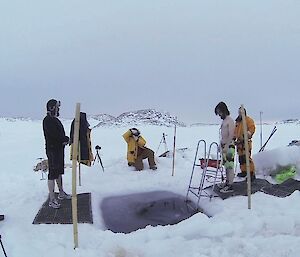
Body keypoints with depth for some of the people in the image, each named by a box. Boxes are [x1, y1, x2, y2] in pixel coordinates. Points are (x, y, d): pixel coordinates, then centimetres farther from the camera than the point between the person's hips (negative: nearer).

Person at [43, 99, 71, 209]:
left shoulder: (55, 120, 15)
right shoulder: (47, 120, -15)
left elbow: (61, 134, 16)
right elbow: (54, 135, -24)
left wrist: (64, 140, -5)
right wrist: (66, 139, -10)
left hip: (59, 149, 10)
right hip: (52, 150, -10)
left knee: (59, 172, 18)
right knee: (53, 173, -6)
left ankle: (61, 193, 32)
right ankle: (52, 199, -1)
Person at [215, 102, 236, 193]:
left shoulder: (230, 120, -11)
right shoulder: (224, 121, 16)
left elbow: (231, 135, -18)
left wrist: (226, 146, -22)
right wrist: (221, 145, 19)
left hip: (229, 145, -9)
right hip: (224, 145, 9)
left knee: (230, 166, -7)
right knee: (226, 165, 14)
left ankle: (230, 186, -4)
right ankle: (227, 182, 22)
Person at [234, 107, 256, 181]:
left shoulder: (248, 120, -2)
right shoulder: (237, 121, 21)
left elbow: (252, 129, -12)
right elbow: (235, 131, 29)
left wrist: (247, 134, -24)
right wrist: (234, 138, 22)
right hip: (239, 142, 8)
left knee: (247, 157, -14)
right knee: (241, 157, 10)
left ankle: (252, 173, -12)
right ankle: (243, 171, 20)